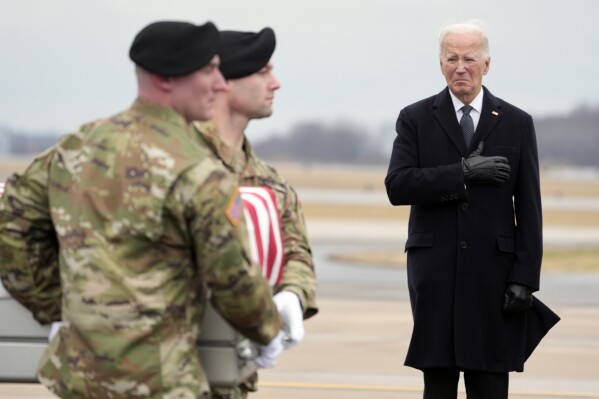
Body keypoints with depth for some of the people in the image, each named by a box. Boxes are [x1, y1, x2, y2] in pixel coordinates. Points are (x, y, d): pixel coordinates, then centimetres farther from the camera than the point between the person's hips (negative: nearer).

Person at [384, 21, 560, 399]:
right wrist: (463, 172, -15)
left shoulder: (517, 123, 5)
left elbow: (529, 210, 3)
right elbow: (397, 186, -8)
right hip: (435, 272, 0)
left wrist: (525, 278, -4)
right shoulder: (415, 119, 5)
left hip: (493, 274, 0)